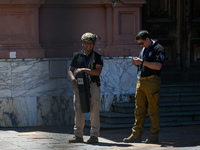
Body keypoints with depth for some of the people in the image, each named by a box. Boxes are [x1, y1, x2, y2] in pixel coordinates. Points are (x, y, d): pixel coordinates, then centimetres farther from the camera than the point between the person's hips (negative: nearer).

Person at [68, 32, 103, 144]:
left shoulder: (98, 57, 4)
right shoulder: (77, 56, 12)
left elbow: (98, 72, -8)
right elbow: (70, 70, 17)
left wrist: (83, 70, -15)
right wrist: (73, 79, -4)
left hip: (93, 84, -2)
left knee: (94, 110, -5)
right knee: (78, 109, 0)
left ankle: (94, 135, 0)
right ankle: (78, 136, 4)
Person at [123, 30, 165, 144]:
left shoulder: (158, 49, -5)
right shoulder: (144, 49, 21)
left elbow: (158, 66, -16)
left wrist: (142, 62, -16)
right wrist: (137, 63, 6)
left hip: (152, 81, -8)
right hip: (141, 81, 8)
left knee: (153, 110, -4)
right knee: (139, 109, 6)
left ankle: (154, 136, 0)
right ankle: (136, 135, 8)